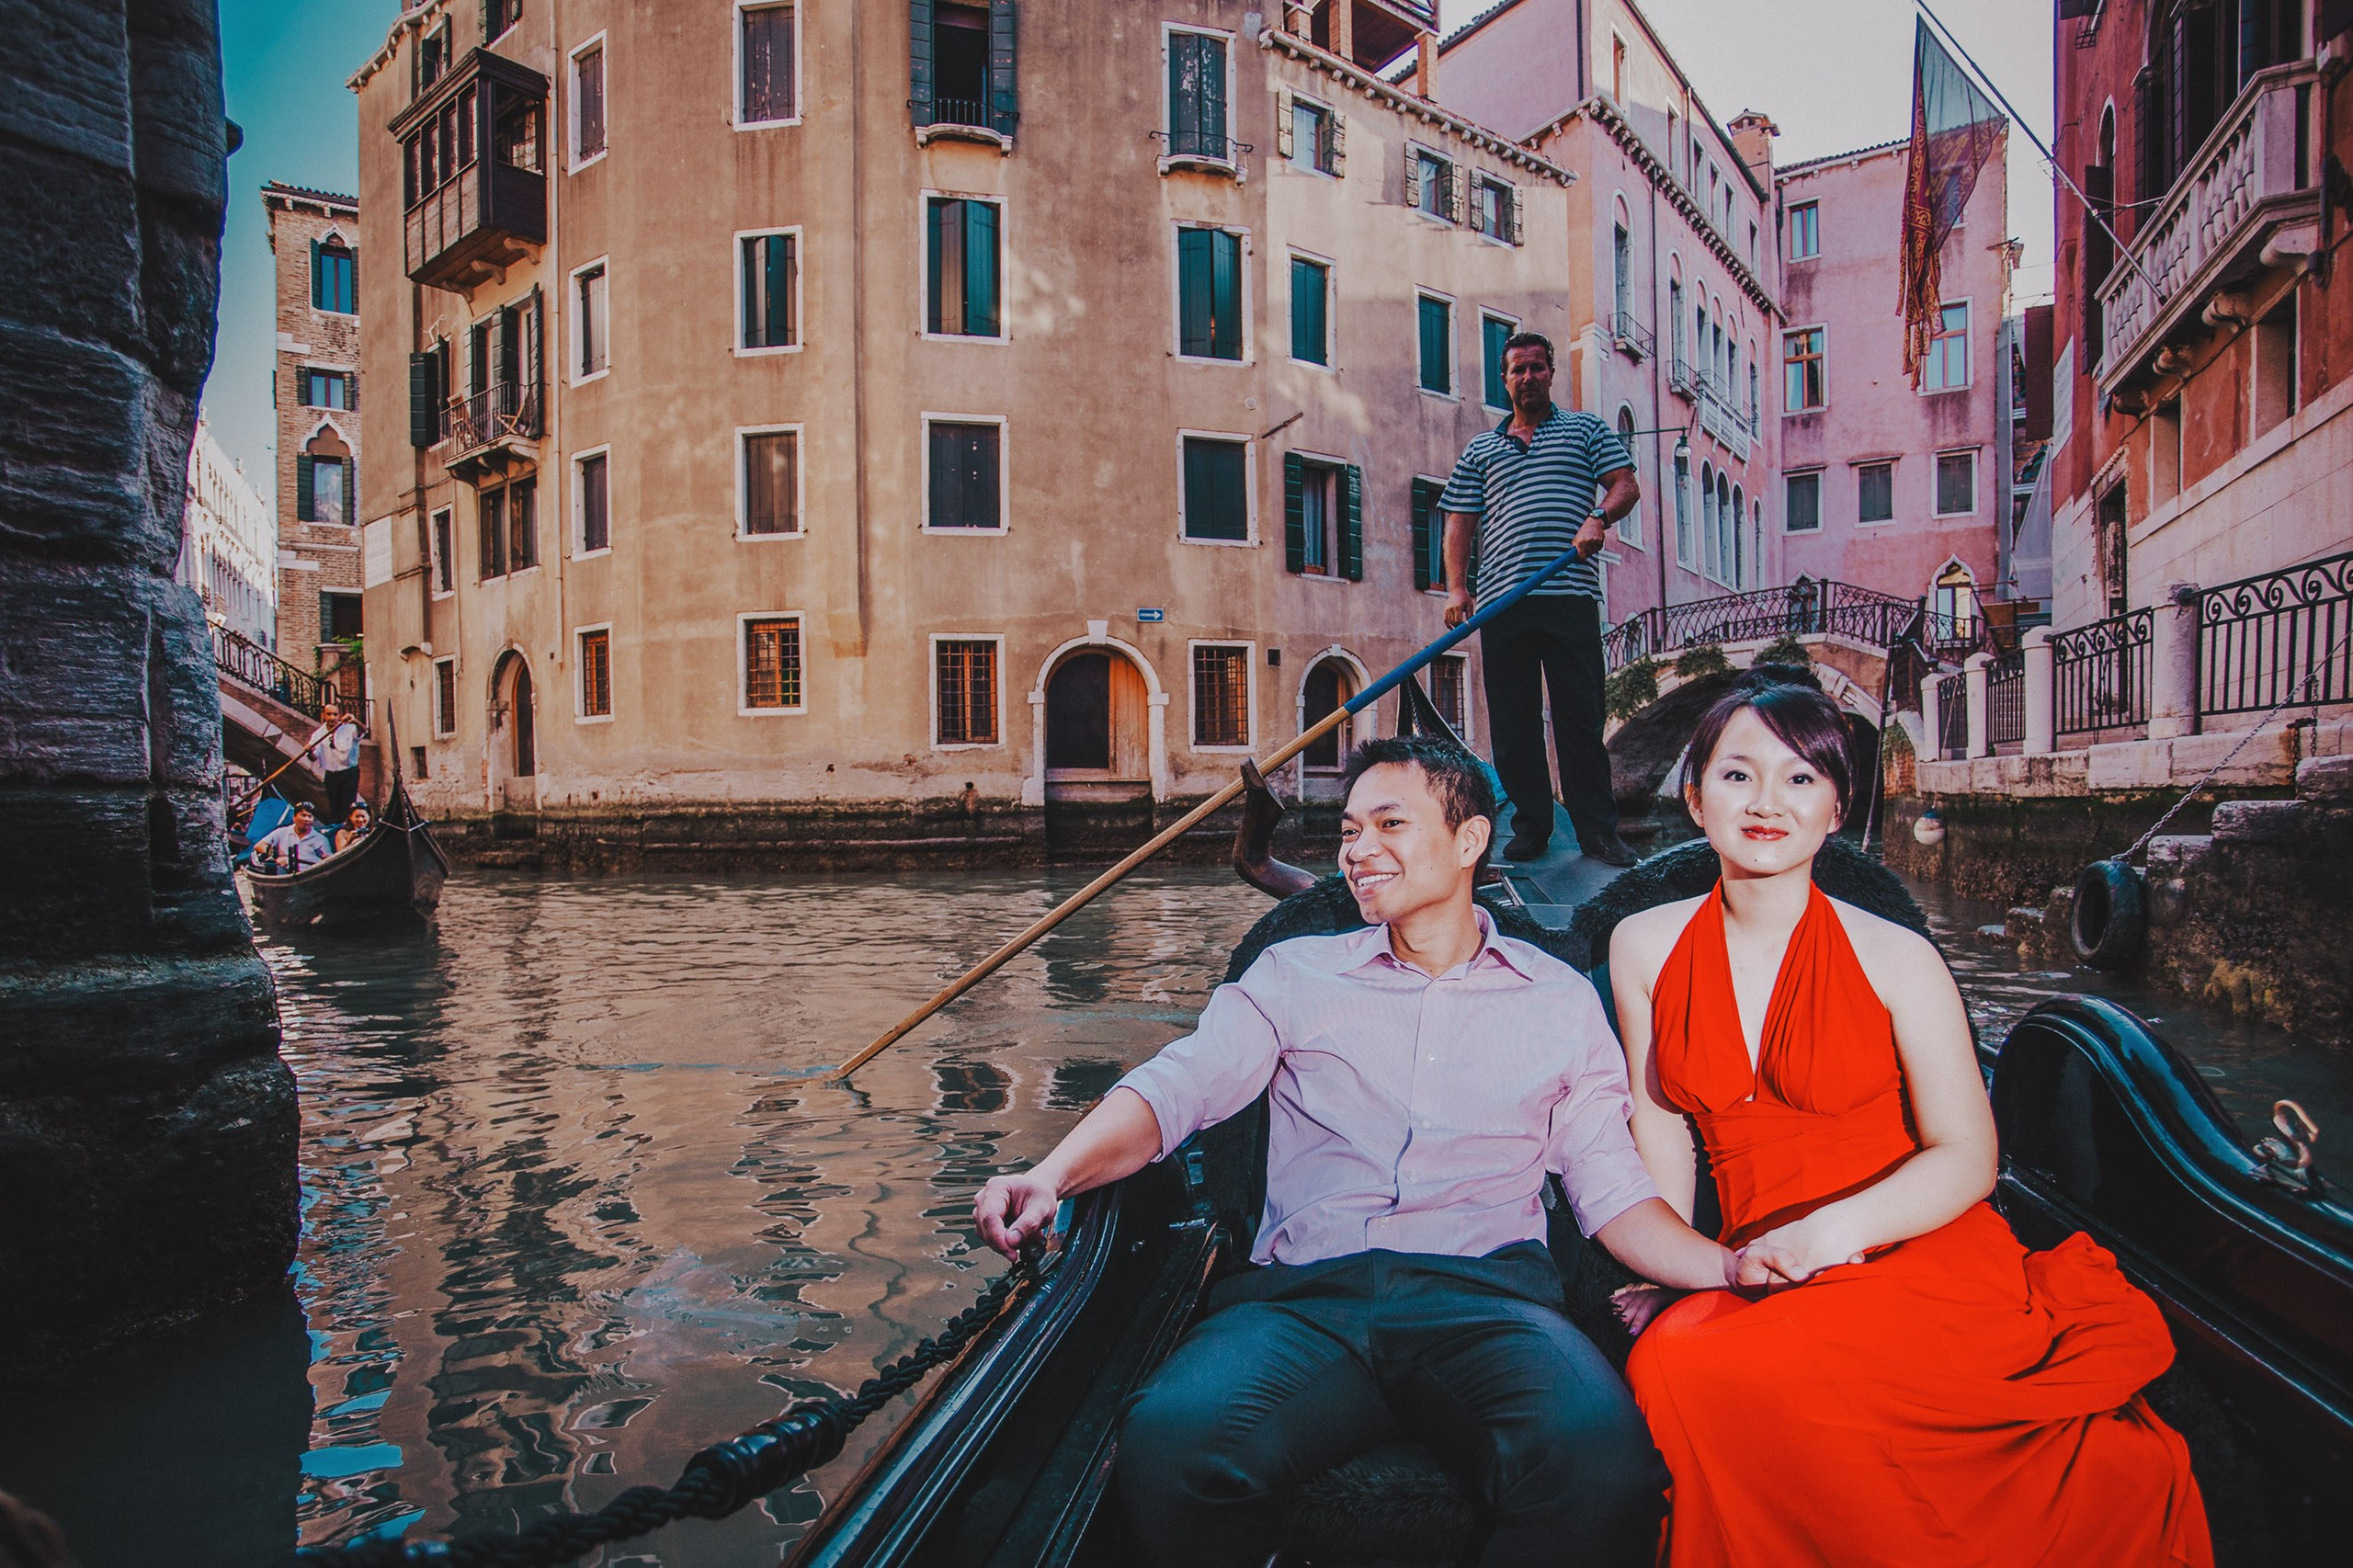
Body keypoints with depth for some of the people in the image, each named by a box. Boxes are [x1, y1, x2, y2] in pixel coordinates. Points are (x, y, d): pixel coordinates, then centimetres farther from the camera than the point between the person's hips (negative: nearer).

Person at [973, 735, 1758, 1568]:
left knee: (1604, 1461, -34)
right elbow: (1175, 1087, 4)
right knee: (1167, 1442, -30)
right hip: (1304, 1296, 1)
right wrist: (1053, 1173, -14)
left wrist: (1735, 1266, -2)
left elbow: (1612, 1190, 16)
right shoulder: (1296, 975, 17)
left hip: (1485, 1295, 0)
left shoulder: (1560, 1001, 18)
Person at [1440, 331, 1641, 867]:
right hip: (1502, 601, 2)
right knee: (1513, 721, 1)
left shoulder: (1586, 430, 18)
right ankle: (1530, 825, 11)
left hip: (1571, 595, -2)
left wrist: (1599, 517, -14)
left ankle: (1597, 828, 3)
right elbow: (1460, 522, 15)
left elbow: (1626, 485, 8)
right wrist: (1456, 586, 0)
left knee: (1581, 715, -3)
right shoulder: (1480, 448, 21)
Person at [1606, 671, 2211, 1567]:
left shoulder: (1895, 958, -3)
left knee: (1692, 1366, -29)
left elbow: (1968, 1157, -4)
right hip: (1759, 1275, 3)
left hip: (1924, 1262, -3)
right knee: (1669, 1352, -31)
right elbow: (1659, 1118, 9)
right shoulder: (1644, 948, 4)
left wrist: (1836, 1229, -20)